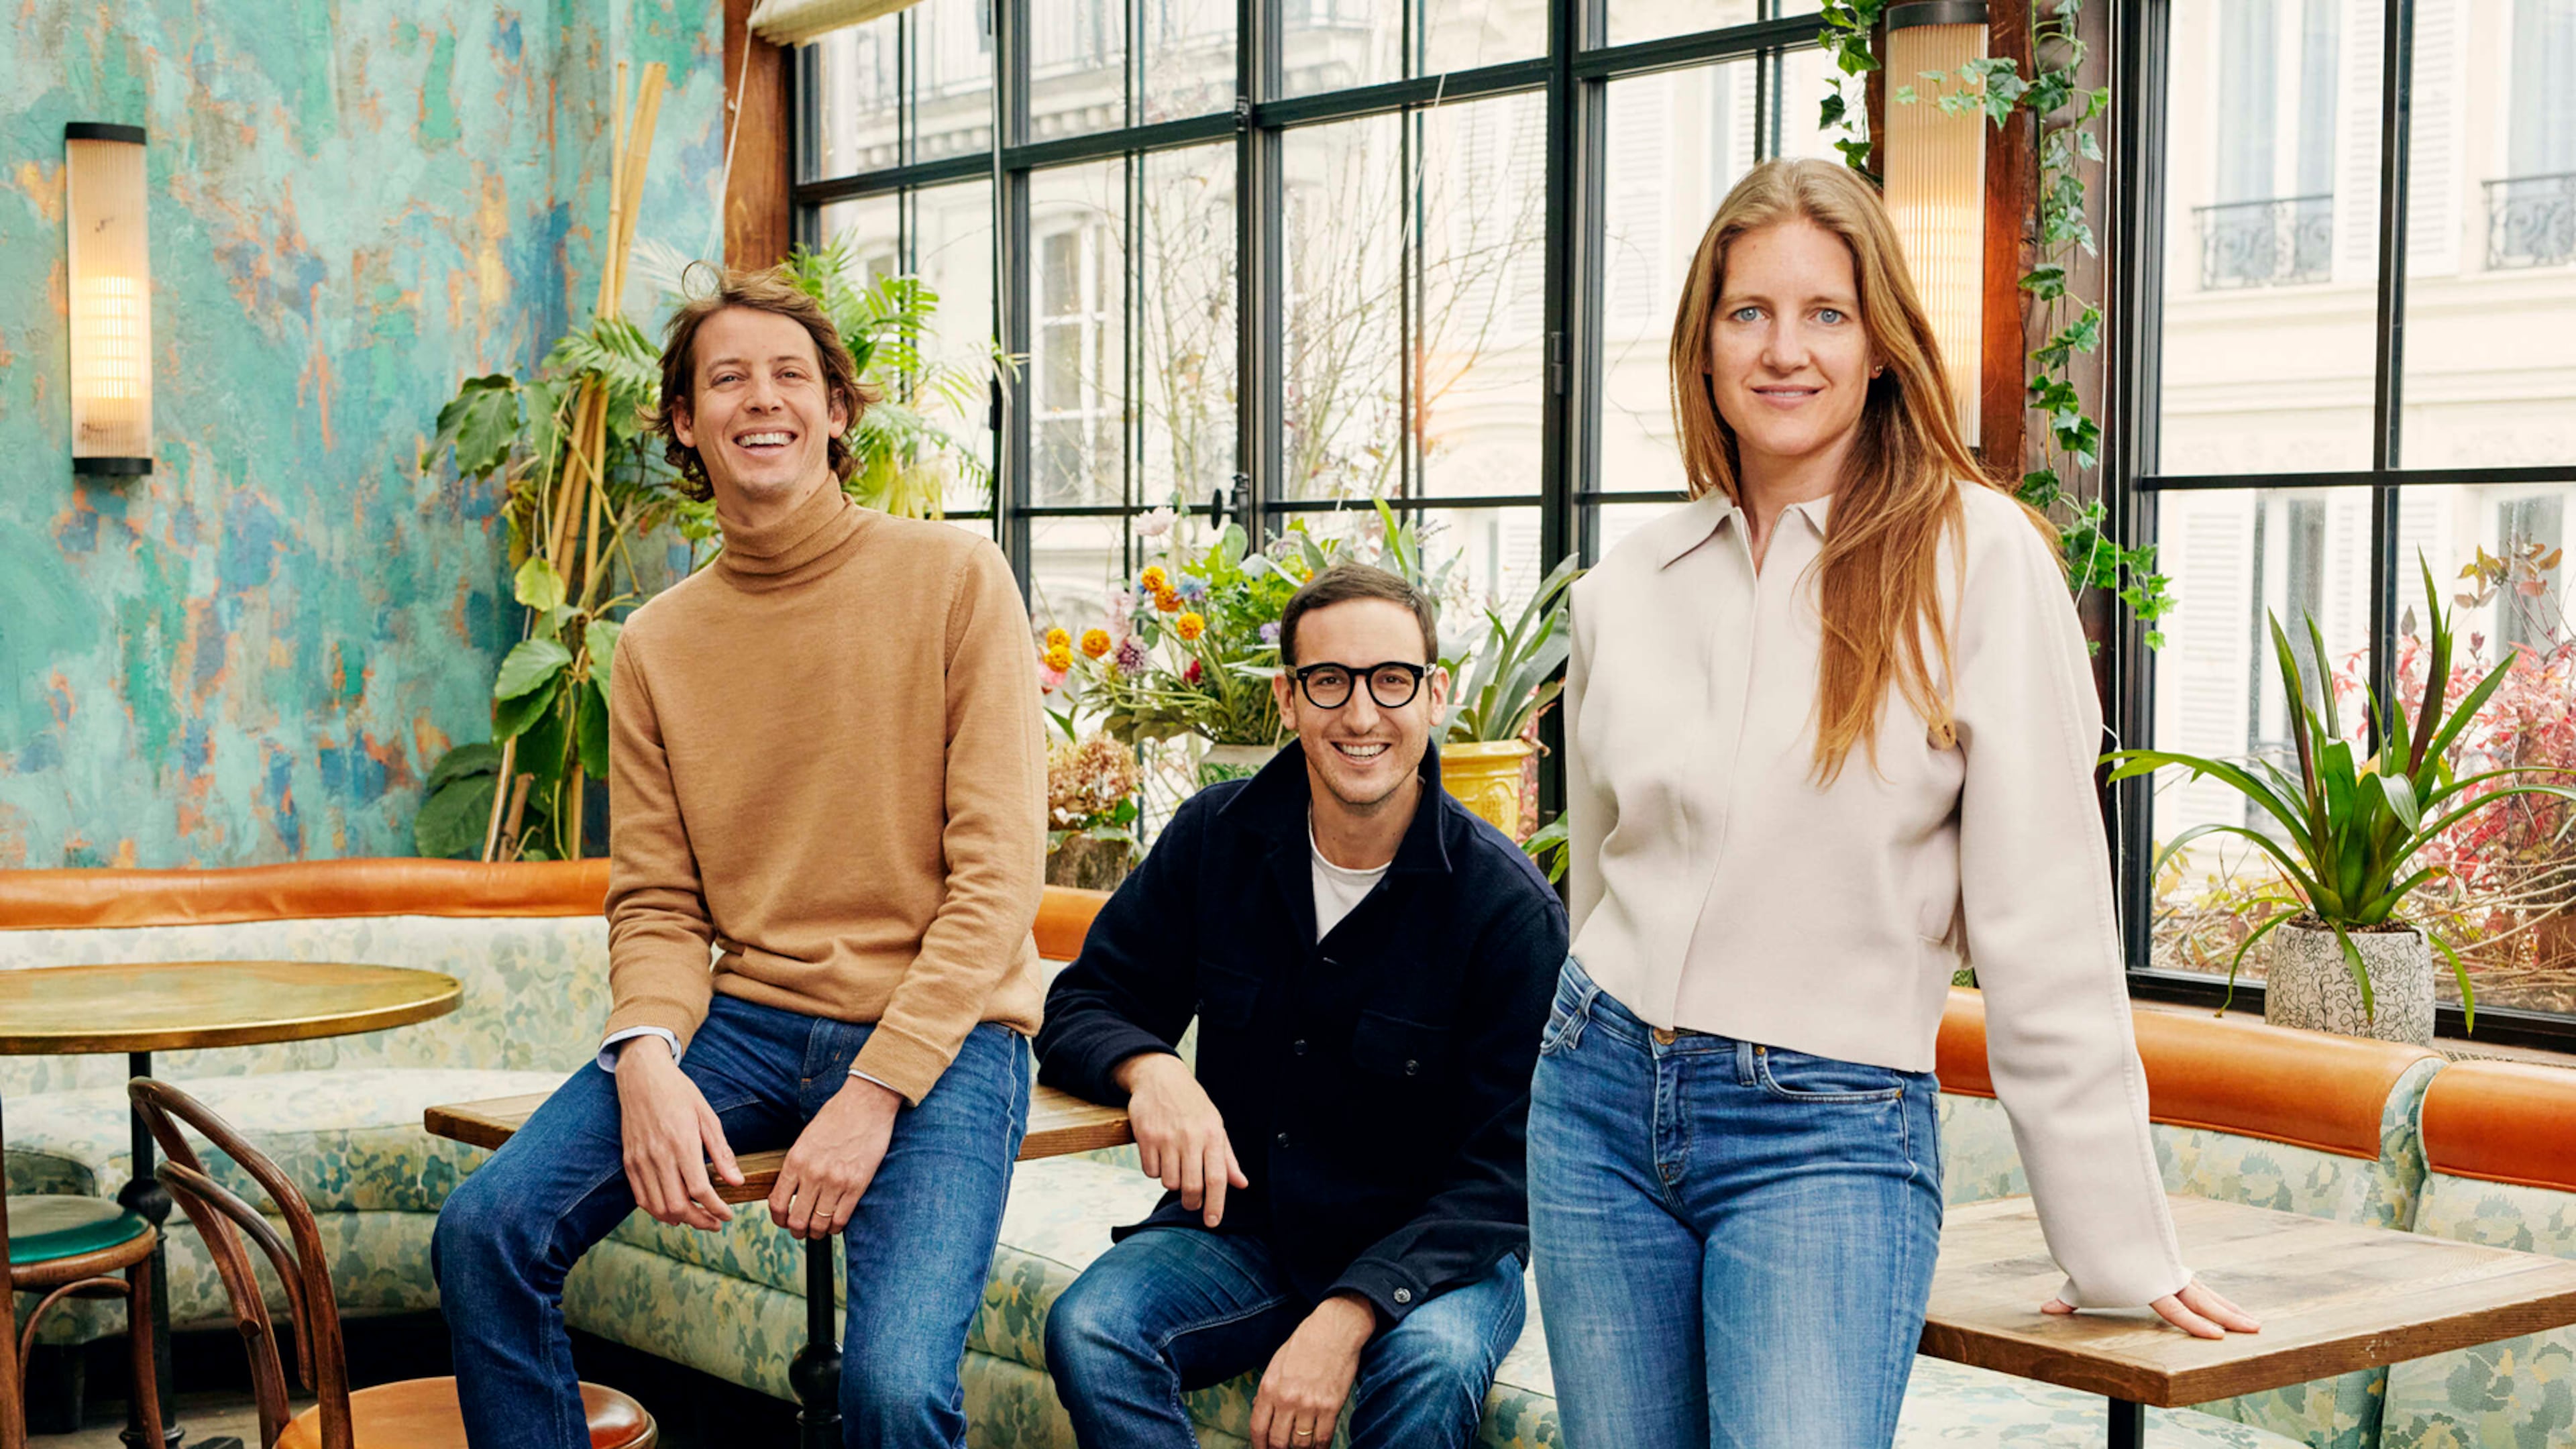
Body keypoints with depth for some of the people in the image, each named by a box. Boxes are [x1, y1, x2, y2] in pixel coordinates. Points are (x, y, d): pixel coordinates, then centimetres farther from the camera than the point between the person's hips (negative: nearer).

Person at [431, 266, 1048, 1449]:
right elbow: (655, 905, 8)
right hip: (746, 1022, 4)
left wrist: (878, 1090, -16)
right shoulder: (656, 643, 10)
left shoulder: (953, 579, -2)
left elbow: (999, 872, -8)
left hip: (941, 1034, -4)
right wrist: (646, 1062, -14)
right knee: (486, 1230, -16)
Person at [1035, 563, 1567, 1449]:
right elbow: (1080, 1009, 5)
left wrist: (1348, 1317, -29)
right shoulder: (1216, 838, -2)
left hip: (1429, 1250, -3)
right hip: (1239, 1226, 3)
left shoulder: (1511, 909, -14)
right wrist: (1148, 1069, -21)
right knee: (1088, 1329, -26)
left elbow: (1506, 1174, -15)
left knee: (1432, 1364, -36)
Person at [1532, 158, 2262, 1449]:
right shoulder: (1623, 590, 6)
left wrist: (2117, 1247, -10)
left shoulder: (1975, 557, -8)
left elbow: (2044, 919, -10)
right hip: (1602, 1101, 4)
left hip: (1832, 1136, -4)